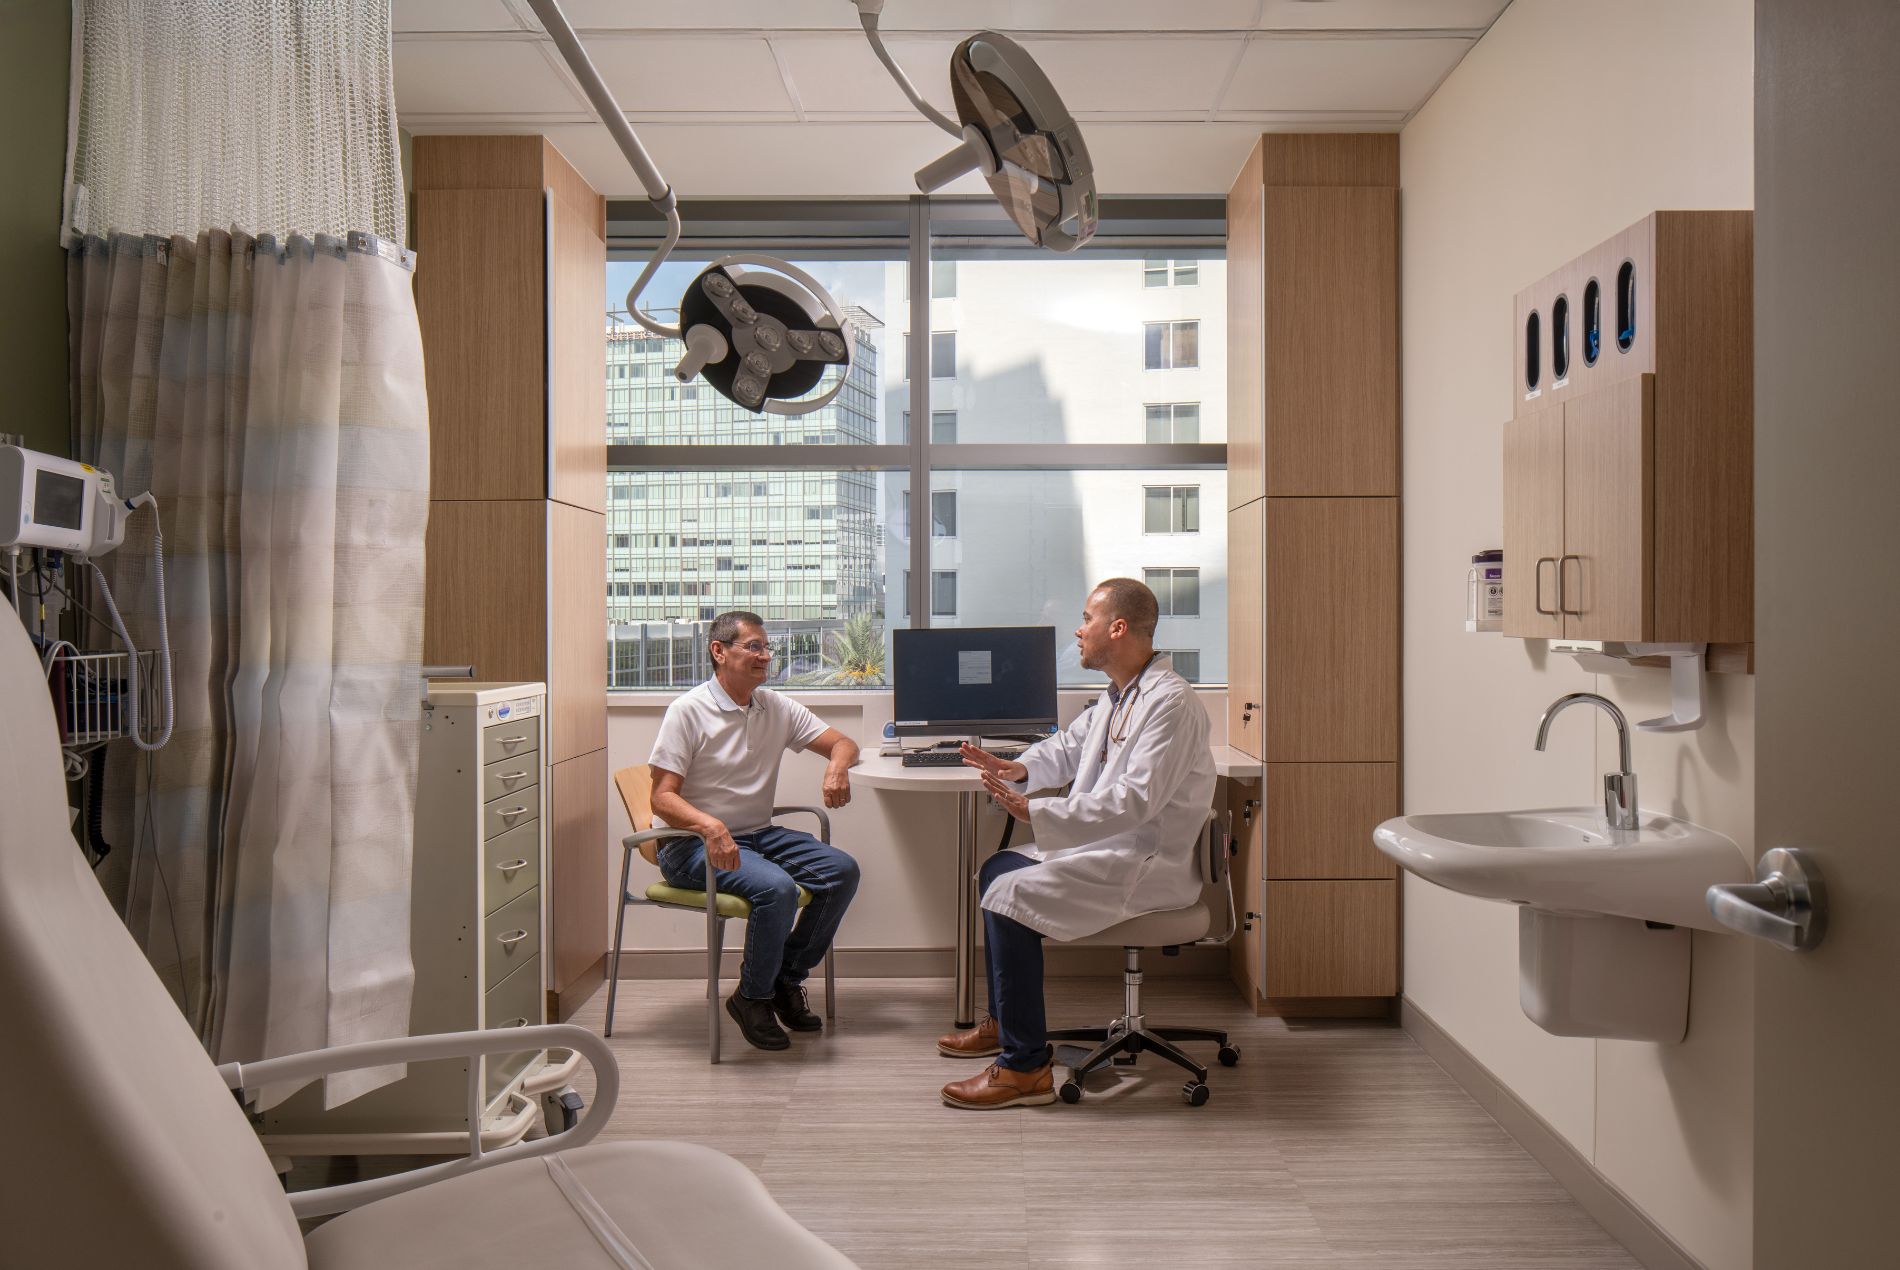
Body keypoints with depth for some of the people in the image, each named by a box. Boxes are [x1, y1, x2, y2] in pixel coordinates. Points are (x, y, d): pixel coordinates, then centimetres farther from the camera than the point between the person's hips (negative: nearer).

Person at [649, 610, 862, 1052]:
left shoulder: (776, 708, 7)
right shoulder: (688, 712, -10)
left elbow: (843, 742, 9)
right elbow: (663, 798, -15)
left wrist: (837, 765, -17)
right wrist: (709, 825, -35)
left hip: (758, 833, 7)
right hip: (695, 844, -6)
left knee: (842, 869, -14)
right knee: (776, 887, -31)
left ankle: (787, 980, 4)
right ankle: (752, 997, -5)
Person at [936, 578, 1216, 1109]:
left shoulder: (1170, 702, -21)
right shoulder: (1117, 696, 12)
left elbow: (1134, 800, -30)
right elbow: (1067, 746, 25)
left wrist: (1035, 812, -33)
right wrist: (1020, 770, 3)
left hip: (1149, 864, -11)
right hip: (1108, 846, 11)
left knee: (1011, 895, -22)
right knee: (998, 868, 16)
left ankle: (1026, 1067, -14)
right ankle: (1003, 1022, 27)